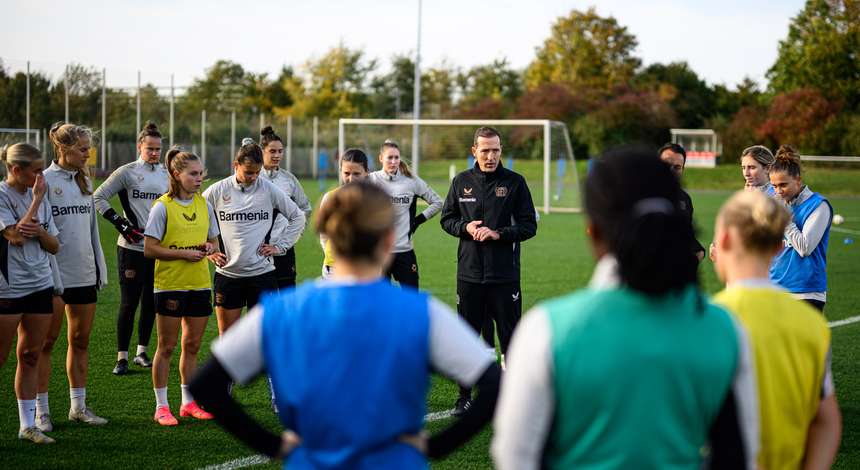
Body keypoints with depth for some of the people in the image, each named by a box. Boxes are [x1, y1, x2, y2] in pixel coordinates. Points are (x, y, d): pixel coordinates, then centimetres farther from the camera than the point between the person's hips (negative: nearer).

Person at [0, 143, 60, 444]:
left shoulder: (38, 196, 11)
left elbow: (54, 246, 11)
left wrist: (40, 232, -10)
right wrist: (37, 200, -15)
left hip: (40, 285, 6)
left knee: (30, 356, 8)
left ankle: (28, 425, 13)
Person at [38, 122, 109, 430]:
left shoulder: (84, 181, 12)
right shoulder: (45, 180, -9)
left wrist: (101, 268, 16)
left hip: (85, 275, 6)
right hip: (54, 275, -6)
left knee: (81, 340, 11)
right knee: (46, 342, 1)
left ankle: (78, 406, 20)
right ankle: (40, 411, 7)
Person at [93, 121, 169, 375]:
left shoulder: (166, 174, 10)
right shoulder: (127, 172, -5)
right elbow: (99, 197, -5)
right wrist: (120, 222, -11)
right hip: (132, 247, -5)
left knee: (151, 302, 10)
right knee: (129, 303, -4)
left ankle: (142, 352, 22)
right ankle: (122, 357, 2)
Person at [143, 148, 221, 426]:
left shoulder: (204, 204, 7)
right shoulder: (162, 207, -9)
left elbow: (213, 241, 17)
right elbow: (149, 249, -11)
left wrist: (209, 248, -6)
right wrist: (183, 253, -18)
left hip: (200, 284, 5)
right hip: (169, 285, -5)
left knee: (192, 345, 12)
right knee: (167, 346, 2)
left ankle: (189, 403, 22)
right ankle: (161, 407, 9)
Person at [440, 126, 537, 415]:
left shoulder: (514, 182, -1)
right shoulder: (462, 182, 6)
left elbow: (529, 226, -2)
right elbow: (446, 219, 13)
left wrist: (498, 234, -16)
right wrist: (465, 227, -7)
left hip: (505, 275, -2)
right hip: (469, 274, 2)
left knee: (510, 337, 1)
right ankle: (465, 395, 19)